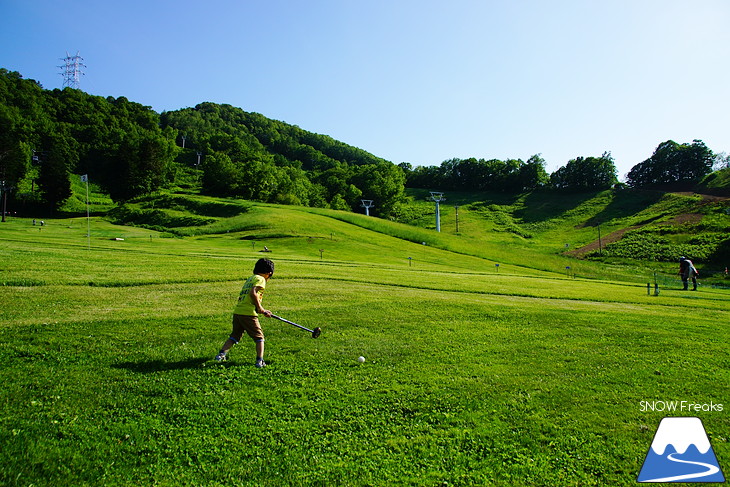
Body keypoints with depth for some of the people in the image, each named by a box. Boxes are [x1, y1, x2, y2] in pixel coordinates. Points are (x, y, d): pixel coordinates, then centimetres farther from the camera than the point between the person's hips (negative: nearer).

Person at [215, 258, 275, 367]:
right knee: (259, 337, 5)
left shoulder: (249, 279, 24)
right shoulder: (260, 279, -2)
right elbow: (253, 293, -19)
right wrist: (260, 308, -10)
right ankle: (260, 360, -2)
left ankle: (221, 354, 9)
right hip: (248, 313, -7)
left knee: (234, 336, 19)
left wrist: (263, 310, 23)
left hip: (237, 312, 7)